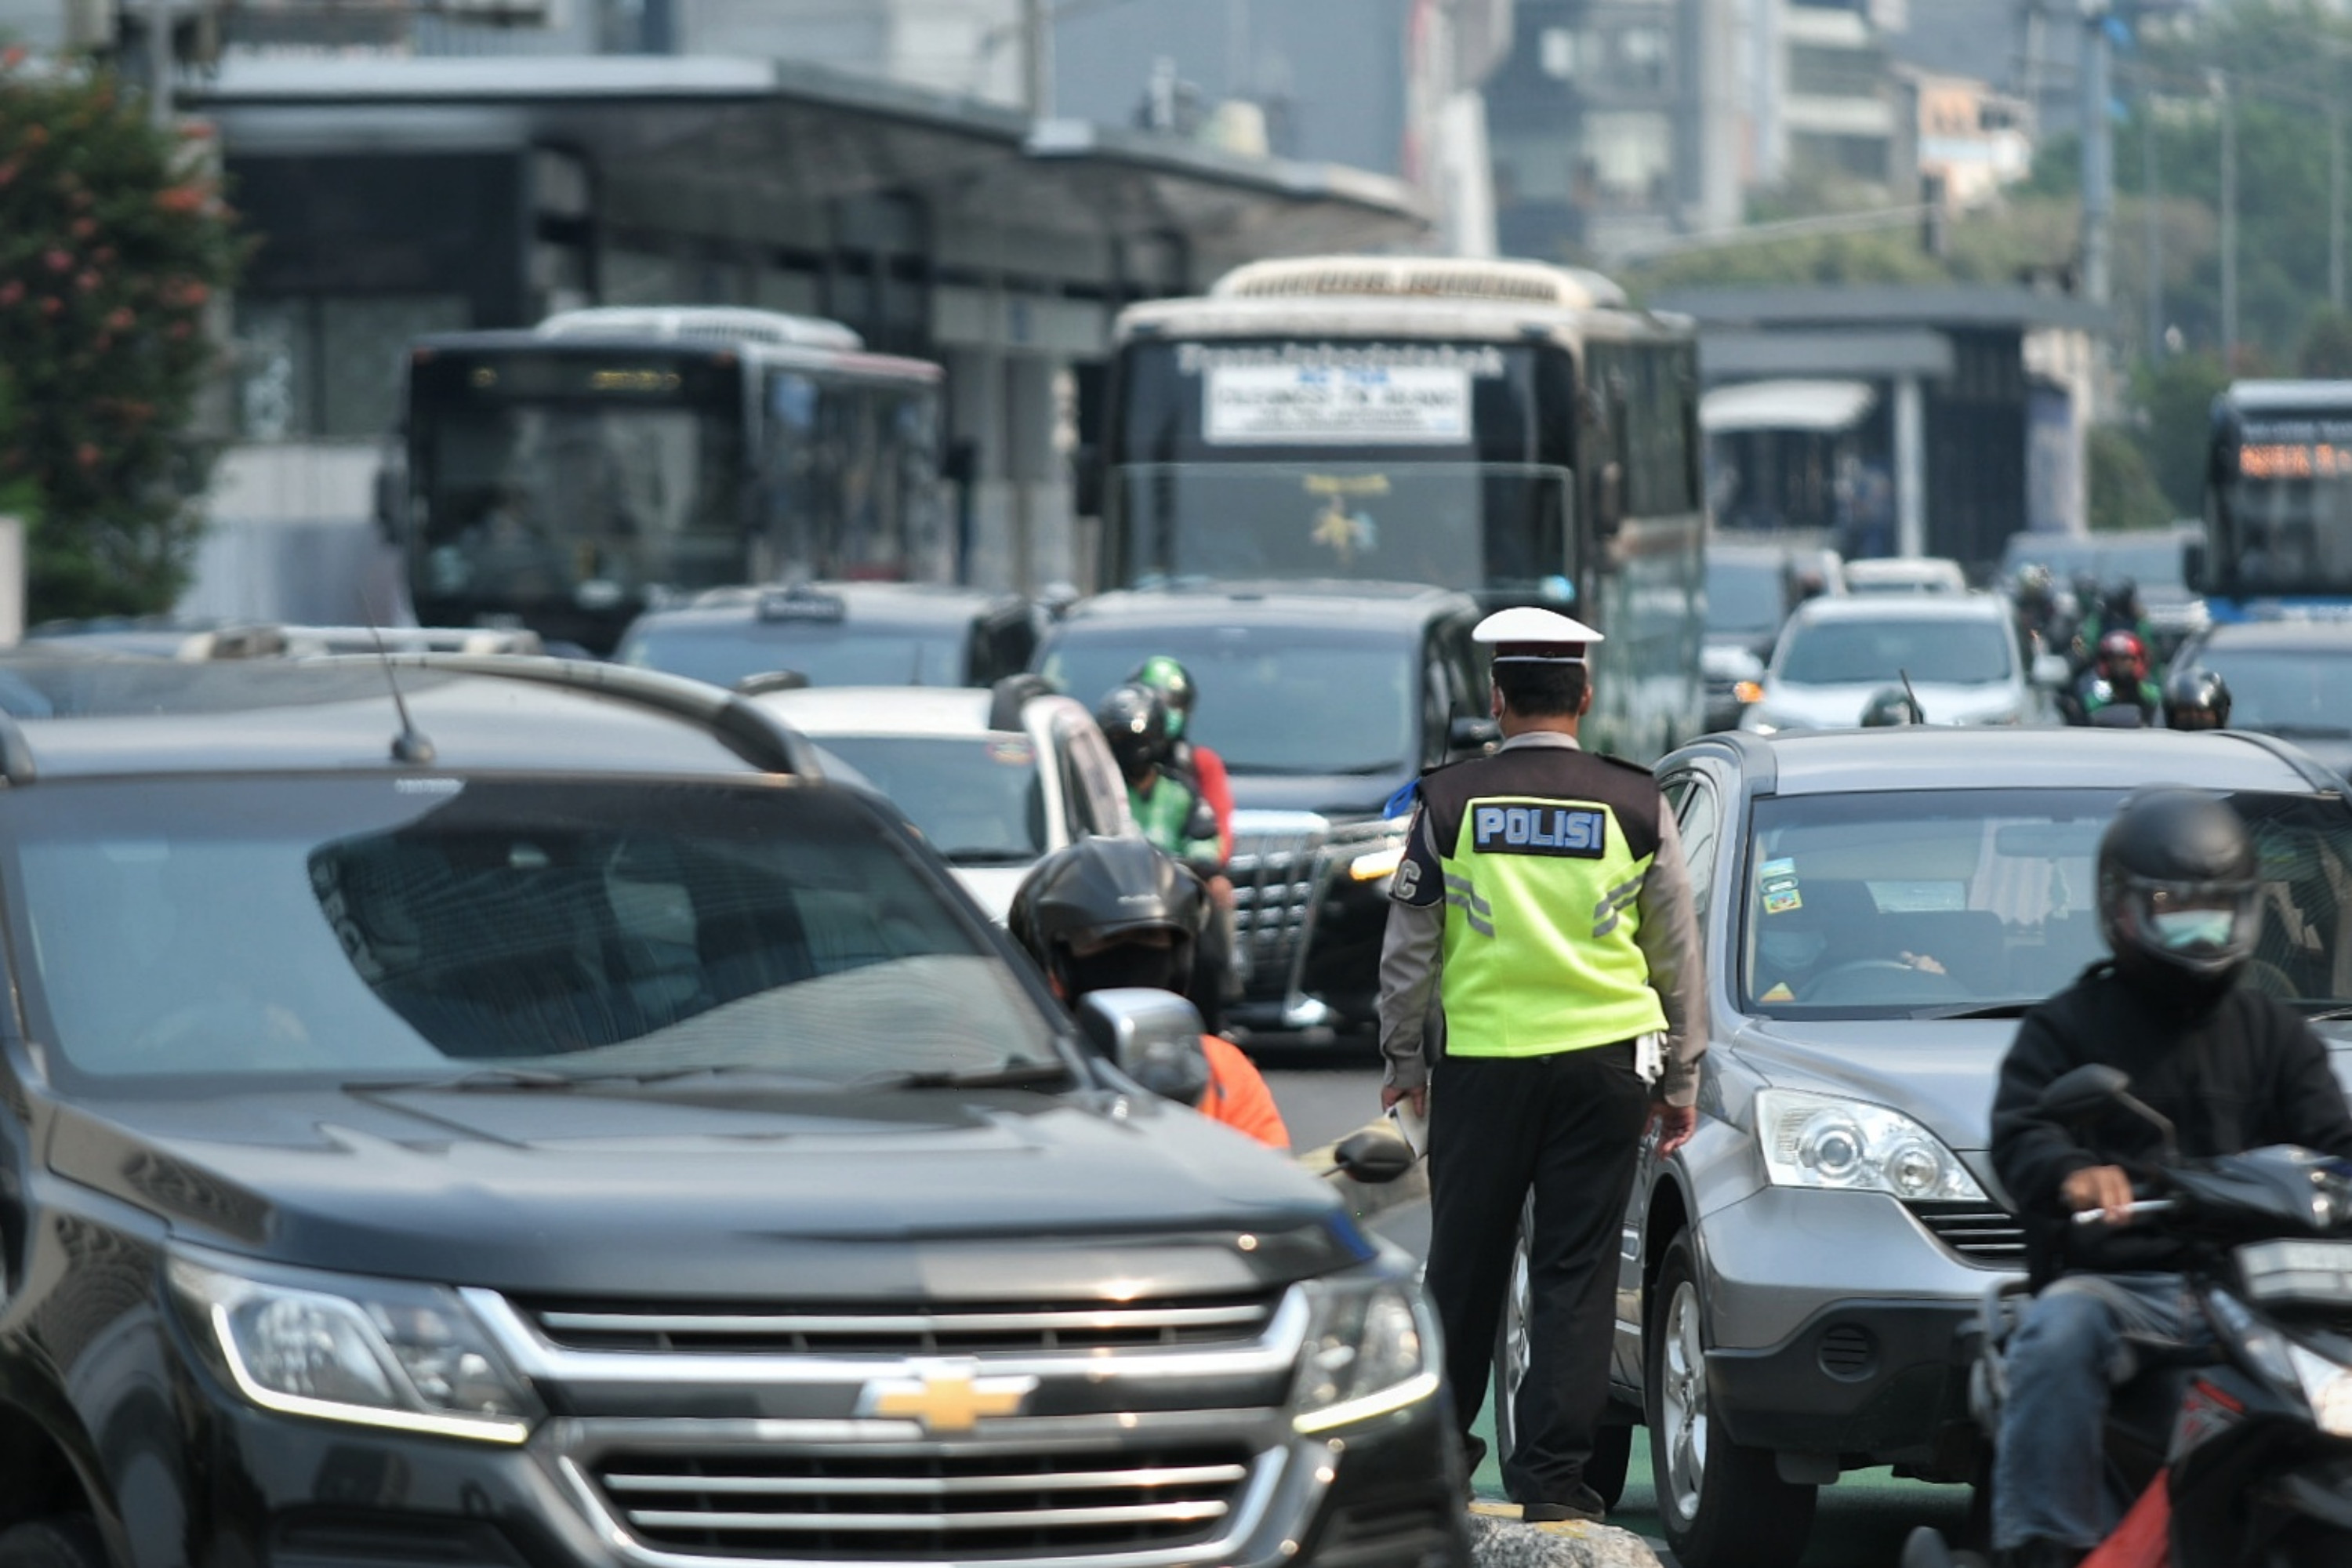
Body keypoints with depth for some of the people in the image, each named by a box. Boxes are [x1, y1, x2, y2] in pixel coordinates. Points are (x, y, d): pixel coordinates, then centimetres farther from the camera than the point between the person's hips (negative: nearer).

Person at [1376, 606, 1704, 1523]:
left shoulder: (1449, 803, -1)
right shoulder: (1635, 805, 1)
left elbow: (1408, 947, 4)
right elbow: (1678, 953, 8)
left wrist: (1402, 1055, 17)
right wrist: (1681, 1077, 17)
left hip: (1481, 1062, 0)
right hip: (1604, 1065, 0)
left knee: (1464, 1264, 11)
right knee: (1577, 1269, 2)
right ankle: (1553, 1474, -2)